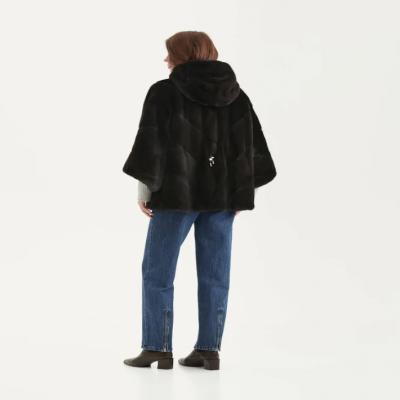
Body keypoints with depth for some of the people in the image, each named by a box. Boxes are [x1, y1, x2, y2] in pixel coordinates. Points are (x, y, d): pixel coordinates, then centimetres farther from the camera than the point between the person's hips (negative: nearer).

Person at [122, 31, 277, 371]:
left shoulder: (165, 92, -6)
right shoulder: (237, 95, 9)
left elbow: (151, 144, -10)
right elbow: (251, 147, 8)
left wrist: (144, 189, -2)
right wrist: (243, 193, 12)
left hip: (176, 194, -4)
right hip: (222, 197, 5)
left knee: (158, 272, 5)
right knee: (214, 274, 7)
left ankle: (158, 348, 5)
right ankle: (209, 350, 9)